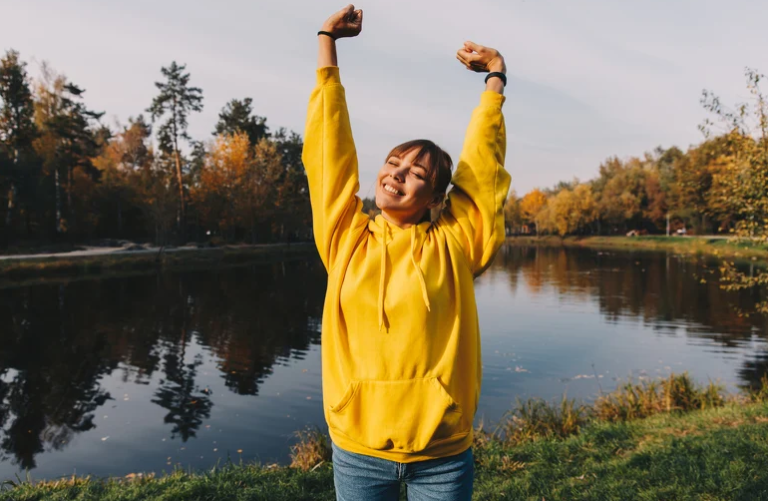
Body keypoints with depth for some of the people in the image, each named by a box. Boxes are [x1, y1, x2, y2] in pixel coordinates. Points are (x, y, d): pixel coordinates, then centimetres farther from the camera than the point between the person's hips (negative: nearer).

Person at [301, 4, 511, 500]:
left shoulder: (454, 243, -4)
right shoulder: (347, 239, -2)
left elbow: (482, 161, 0)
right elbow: (329, 147, 0)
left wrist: (495, 76, 7)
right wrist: (328, 44, 4)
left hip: (443, 454, -1)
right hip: (357, 450, 1)